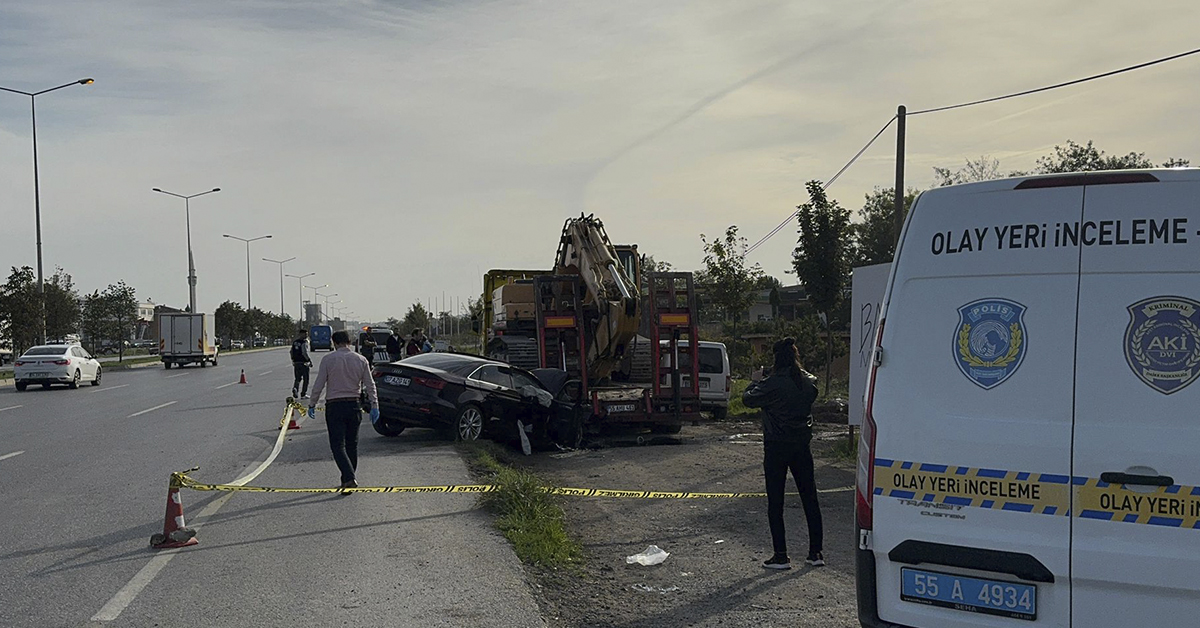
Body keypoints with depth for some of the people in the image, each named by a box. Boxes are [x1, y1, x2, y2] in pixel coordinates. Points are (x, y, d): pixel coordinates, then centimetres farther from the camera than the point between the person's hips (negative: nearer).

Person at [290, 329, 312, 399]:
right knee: (305, 379, 6)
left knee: (298, 378, 16)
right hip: (304, 363, -6)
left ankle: (295, 388, -10)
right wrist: (310, 361, -14)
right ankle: (303, 394, 8)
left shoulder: (294, 342, 9)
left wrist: (293, 360, 23)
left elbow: (292, 352, 14)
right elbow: (304, 353, -20)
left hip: (296, 362, 6)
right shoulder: (304, 342, -14)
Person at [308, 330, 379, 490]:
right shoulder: (361, 360, 4)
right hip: (354, 405, 3)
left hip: (334, 405, -3)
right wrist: (374, 405, 4)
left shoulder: (328, 360, -4)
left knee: (338, 445, -4)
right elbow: (370, 385, 2)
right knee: (352, 444, 14)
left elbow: (319, 385, -5)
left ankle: (349, 478, -20)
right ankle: (349, 480, 20)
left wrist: (312, 405, 4)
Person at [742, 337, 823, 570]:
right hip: (802, 446, 5)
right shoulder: (809, 382, 0)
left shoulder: (773, 384, -17)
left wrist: (755, 383, 11)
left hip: (776, 447, -5)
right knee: (810, 499, 13)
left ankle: (781, 556, 3)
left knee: (775, 502, 3)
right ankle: (816, 552, 17)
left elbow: (748, 399, -8)